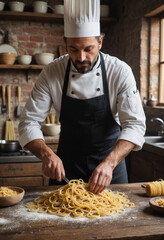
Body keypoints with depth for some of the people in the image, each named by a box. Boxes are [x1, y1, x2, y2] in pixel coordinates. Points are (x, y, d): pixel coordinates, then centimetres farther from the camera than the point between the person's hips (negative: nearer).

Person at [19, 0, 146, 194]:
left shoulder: (120, 72, -17)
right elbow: (29, 122, -13)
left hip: (110, 158, 0)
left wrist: (110, 163, -37)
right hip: (67, 161, 1)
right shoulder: (52, 73, -14)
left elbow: (134, 125, -21)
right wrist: (47, 154, -32)